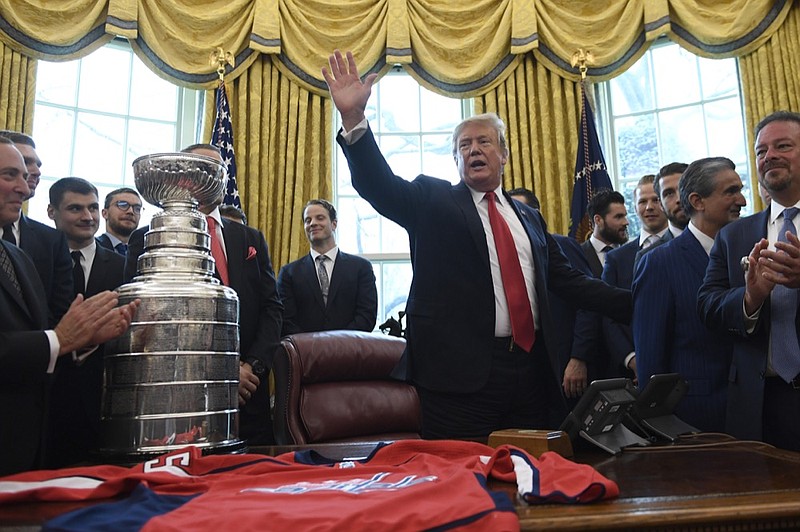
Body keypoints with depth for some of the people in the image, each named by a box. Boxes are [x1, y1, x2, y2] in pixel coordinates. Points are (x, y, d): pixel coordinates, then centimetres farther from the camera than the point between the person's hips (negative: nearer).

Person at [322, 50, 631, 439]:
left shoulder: (529, 217, 18)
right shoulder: (433, 200, 5)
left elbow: (566, 279, 17)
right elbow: (381, 186, -11)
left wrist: (634, 303, 11)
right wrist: (354, 118, -25)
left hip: (531, 368, 5)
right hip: (461, 372, -4)